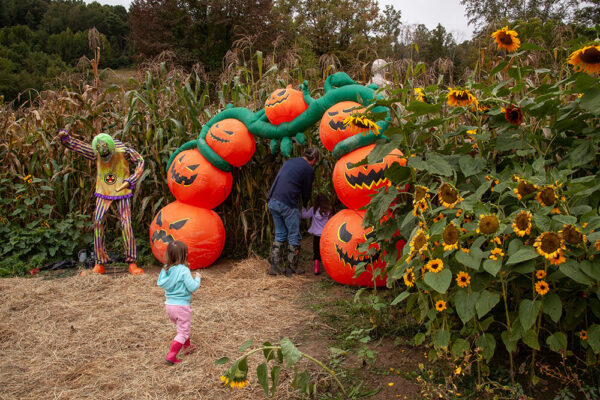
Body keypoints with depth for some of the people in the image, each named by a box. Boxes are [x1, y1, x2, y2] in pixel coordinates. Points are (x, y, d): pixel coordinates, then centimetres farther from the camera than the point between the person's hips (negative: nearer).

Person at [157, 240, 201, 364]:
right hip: (181, 305, -7)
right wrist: (197, 278, -1)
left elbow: (160, 283, 12)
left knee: (182, 327, 28)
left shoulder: (165, 269, -1)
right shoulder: (184, 270, -20)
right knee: (183, 332, 6)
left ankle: (188, 346, 44)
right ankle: (171, 355, -1)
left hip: (169, 304, 7)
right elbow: (192, 287, -21)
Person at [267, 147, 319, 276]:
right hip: (287, 204, -7)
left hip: (273, 201, 7)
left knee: (279, 235, 17)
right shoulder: (309, 169, -1)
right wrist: (304, 204, 26)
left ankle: (275, 266, 17)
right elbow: (306, 192, 7)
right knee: (294, 237, 8)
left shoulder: (289, 161, 19)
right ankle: (292, 268, 15)